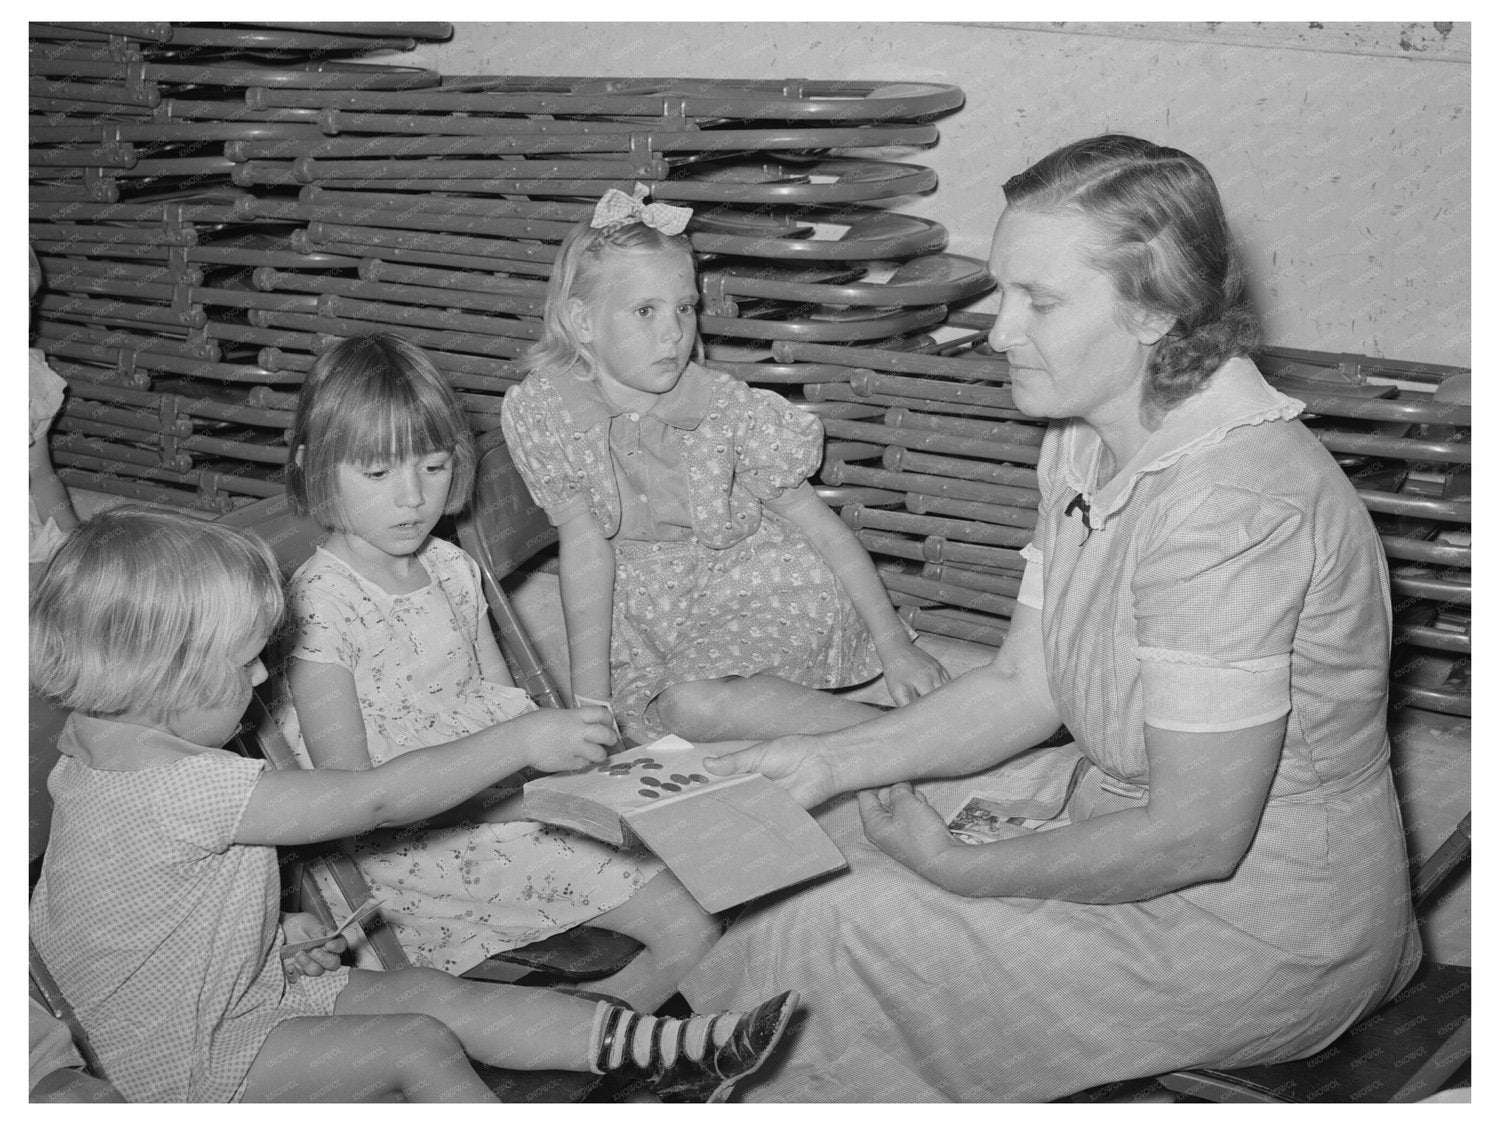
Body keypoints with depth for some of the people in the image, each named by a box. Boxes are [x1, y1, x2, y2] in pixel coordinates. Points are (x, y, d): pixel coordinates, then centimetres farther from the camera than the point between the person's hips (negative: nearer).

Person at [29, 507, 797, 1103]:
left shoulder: (102, 747, -1)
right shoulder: (189, 788, -34)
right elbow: (375, 799, -31)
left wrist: (270, 932, 6)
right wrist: (520, 742, -25)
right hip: (190, 1069, -9)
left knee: (435, 994, -2)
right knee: (417, 1045, -16)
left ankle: (659, 1049, -6)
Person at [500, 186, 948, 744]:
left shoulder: (728, 411, -20)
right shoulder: (542, 410, -17)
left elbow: (825, 531, -12)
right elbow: (586, 550, -14)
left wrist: (895, 645, -13)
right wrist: (590, 702, -18)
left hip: (764, 588, -3)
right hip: (650, 607, 4)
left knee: (691, 702, -30)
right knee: (643, 718, -21)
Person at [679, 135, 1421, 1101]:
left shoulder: (1230, 502, -31)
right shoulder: (1089, 442, -1)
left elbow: (1196, 837, -28)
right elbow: (1021, 687, 5)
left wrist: (967, 868, -17)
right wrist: (827, 761, -4)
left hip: (1264, 924, -9)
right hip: (1131, 809, 9)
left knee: (847, 932, -10)